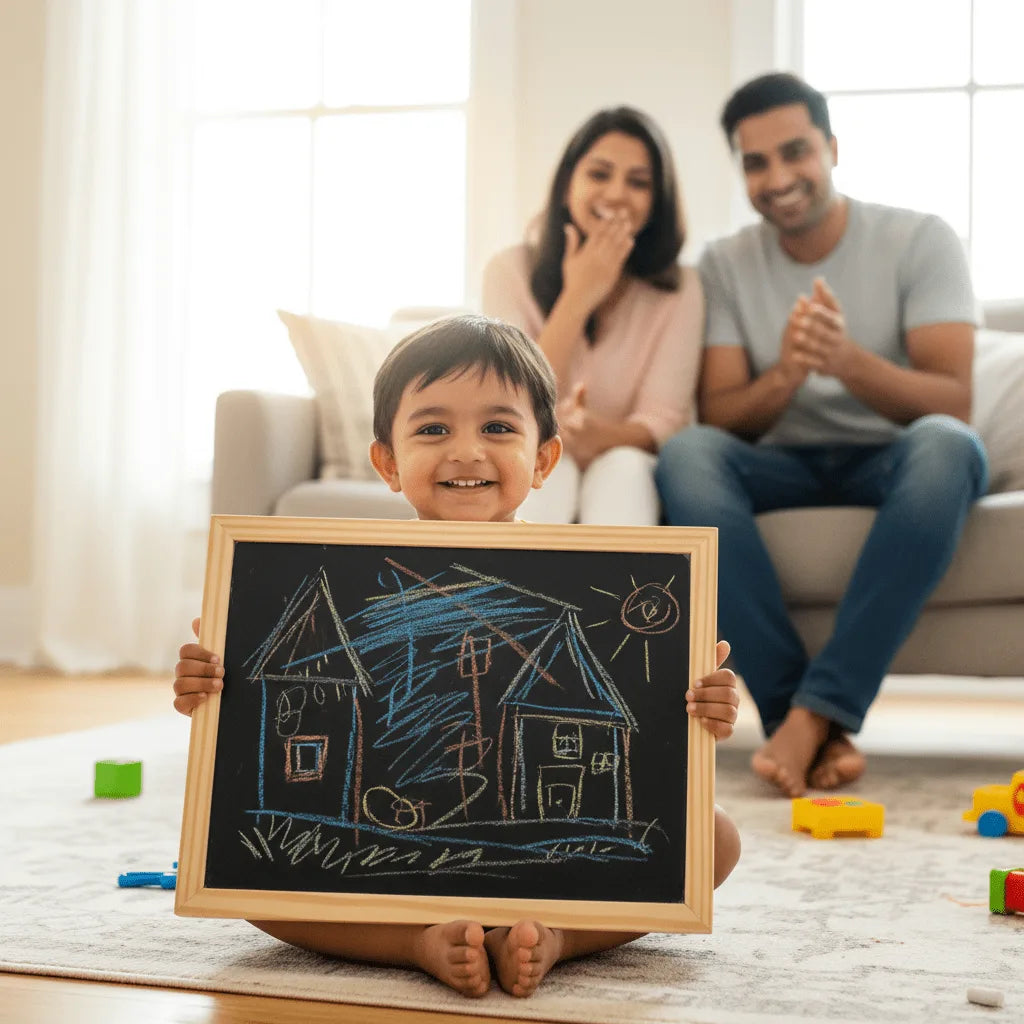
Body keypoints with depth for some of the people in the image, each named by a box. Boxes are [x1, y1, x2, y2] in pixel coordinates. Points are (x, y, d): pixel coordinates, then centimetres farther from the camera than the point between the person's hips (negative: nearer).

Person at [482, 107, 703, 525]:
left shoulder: (678, 289, -3)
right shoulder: (511, 270, -4)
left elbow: (664, 420, -12)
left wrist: (602, 436, -35)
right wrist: (578, 299, -20)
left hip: (631, 478, 1)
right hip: (528, 477, 0)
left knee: (621, 467, -33)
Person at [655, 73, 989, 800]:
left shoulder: (920, 241, -4)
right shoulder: (726, 264, 4)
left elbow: (954, 405, -13)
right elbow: (718, 419, -4)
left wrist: (848, 360, -31)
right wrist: (785, 375, -26)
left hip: (894, 462, -2)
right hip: (784, 467, 2)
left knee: (944, 444, -36)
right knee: (686, 455, -29)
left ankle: (815, 711, -35)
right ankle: (822, 732, -35)